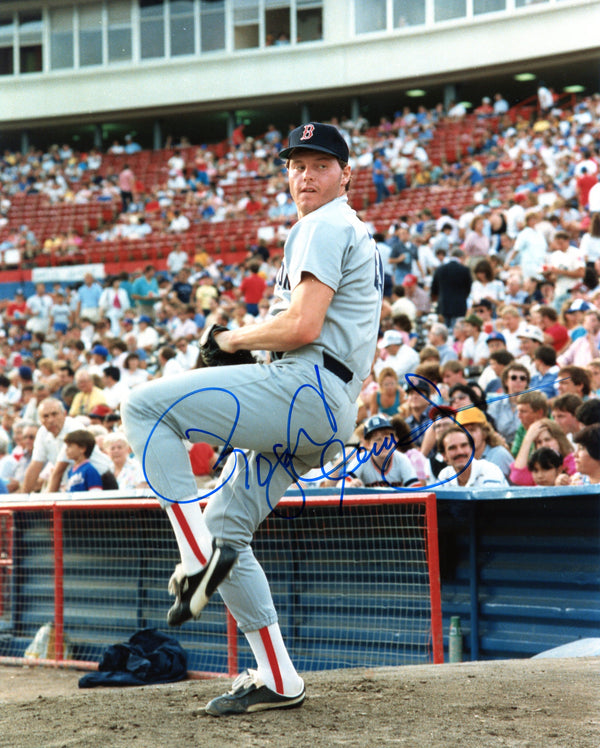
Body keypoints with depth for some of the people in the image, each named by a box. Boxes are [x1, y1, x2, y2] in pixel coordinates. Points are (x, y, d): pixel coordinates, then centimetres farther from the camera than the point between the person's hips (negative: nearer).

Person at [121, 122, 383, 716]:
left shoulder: (325, 227, -5)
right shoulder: (356, 236, 28)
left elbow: (303, 326, -18)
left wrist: (237, 339, -1)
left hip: (306, 389, -11)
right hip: (323, 414, 11)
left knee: (144, 407, -15)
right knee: (225, 529, 11)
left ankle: (200, 556, -18)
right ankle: (276, 680, 11)